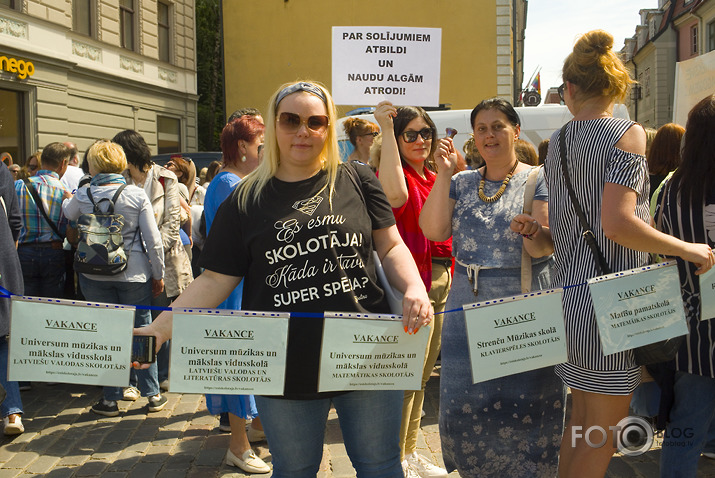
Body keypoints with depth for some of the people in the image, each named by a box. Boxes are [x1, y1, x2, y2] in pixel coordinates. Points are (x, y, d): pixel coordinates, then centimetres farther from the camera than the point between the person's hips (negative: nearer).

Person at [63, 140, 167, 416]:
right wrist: (158, 274, 3)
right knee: (141, 330, 10)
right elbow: (153, 240, -8)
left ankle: (111, 400, 16)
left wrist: (67, 200, 42)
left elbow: (67, 215, 19)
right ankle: (152, 395, 17)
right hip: (134, 274, -1)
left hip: (95, 275, 1)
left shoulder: (82, 196, -5)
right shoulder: (137, 196, -8)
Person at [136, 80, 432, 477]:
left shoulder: (357, 180, 2)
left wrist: (415, 288, -16)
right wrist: (160, 328, -8)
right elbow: (215, 280, 1)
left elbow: (391, 247, 4)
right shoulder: (247, 199, 2)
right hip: (287, 368, 0)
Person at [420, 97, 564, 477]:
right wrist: (443, 175, -6)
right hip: (468, 302, 4)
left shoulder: (537, 180, 0)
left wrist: (532, 232, -33)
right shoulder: (462, 183, 11)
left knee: (525, 400, 0)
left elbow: (546, 246, -10)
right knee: (465, 401, 6)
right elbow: (434, 230, -2)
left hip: (525, 303, -3)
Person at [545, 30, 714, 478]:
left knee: (582, 418, 19)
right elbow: (617, 224, -23)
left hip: (570, 292, 7)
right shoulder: (628, 133, -11)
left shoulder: (557, 142, 9)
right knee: (603, 432, 4)